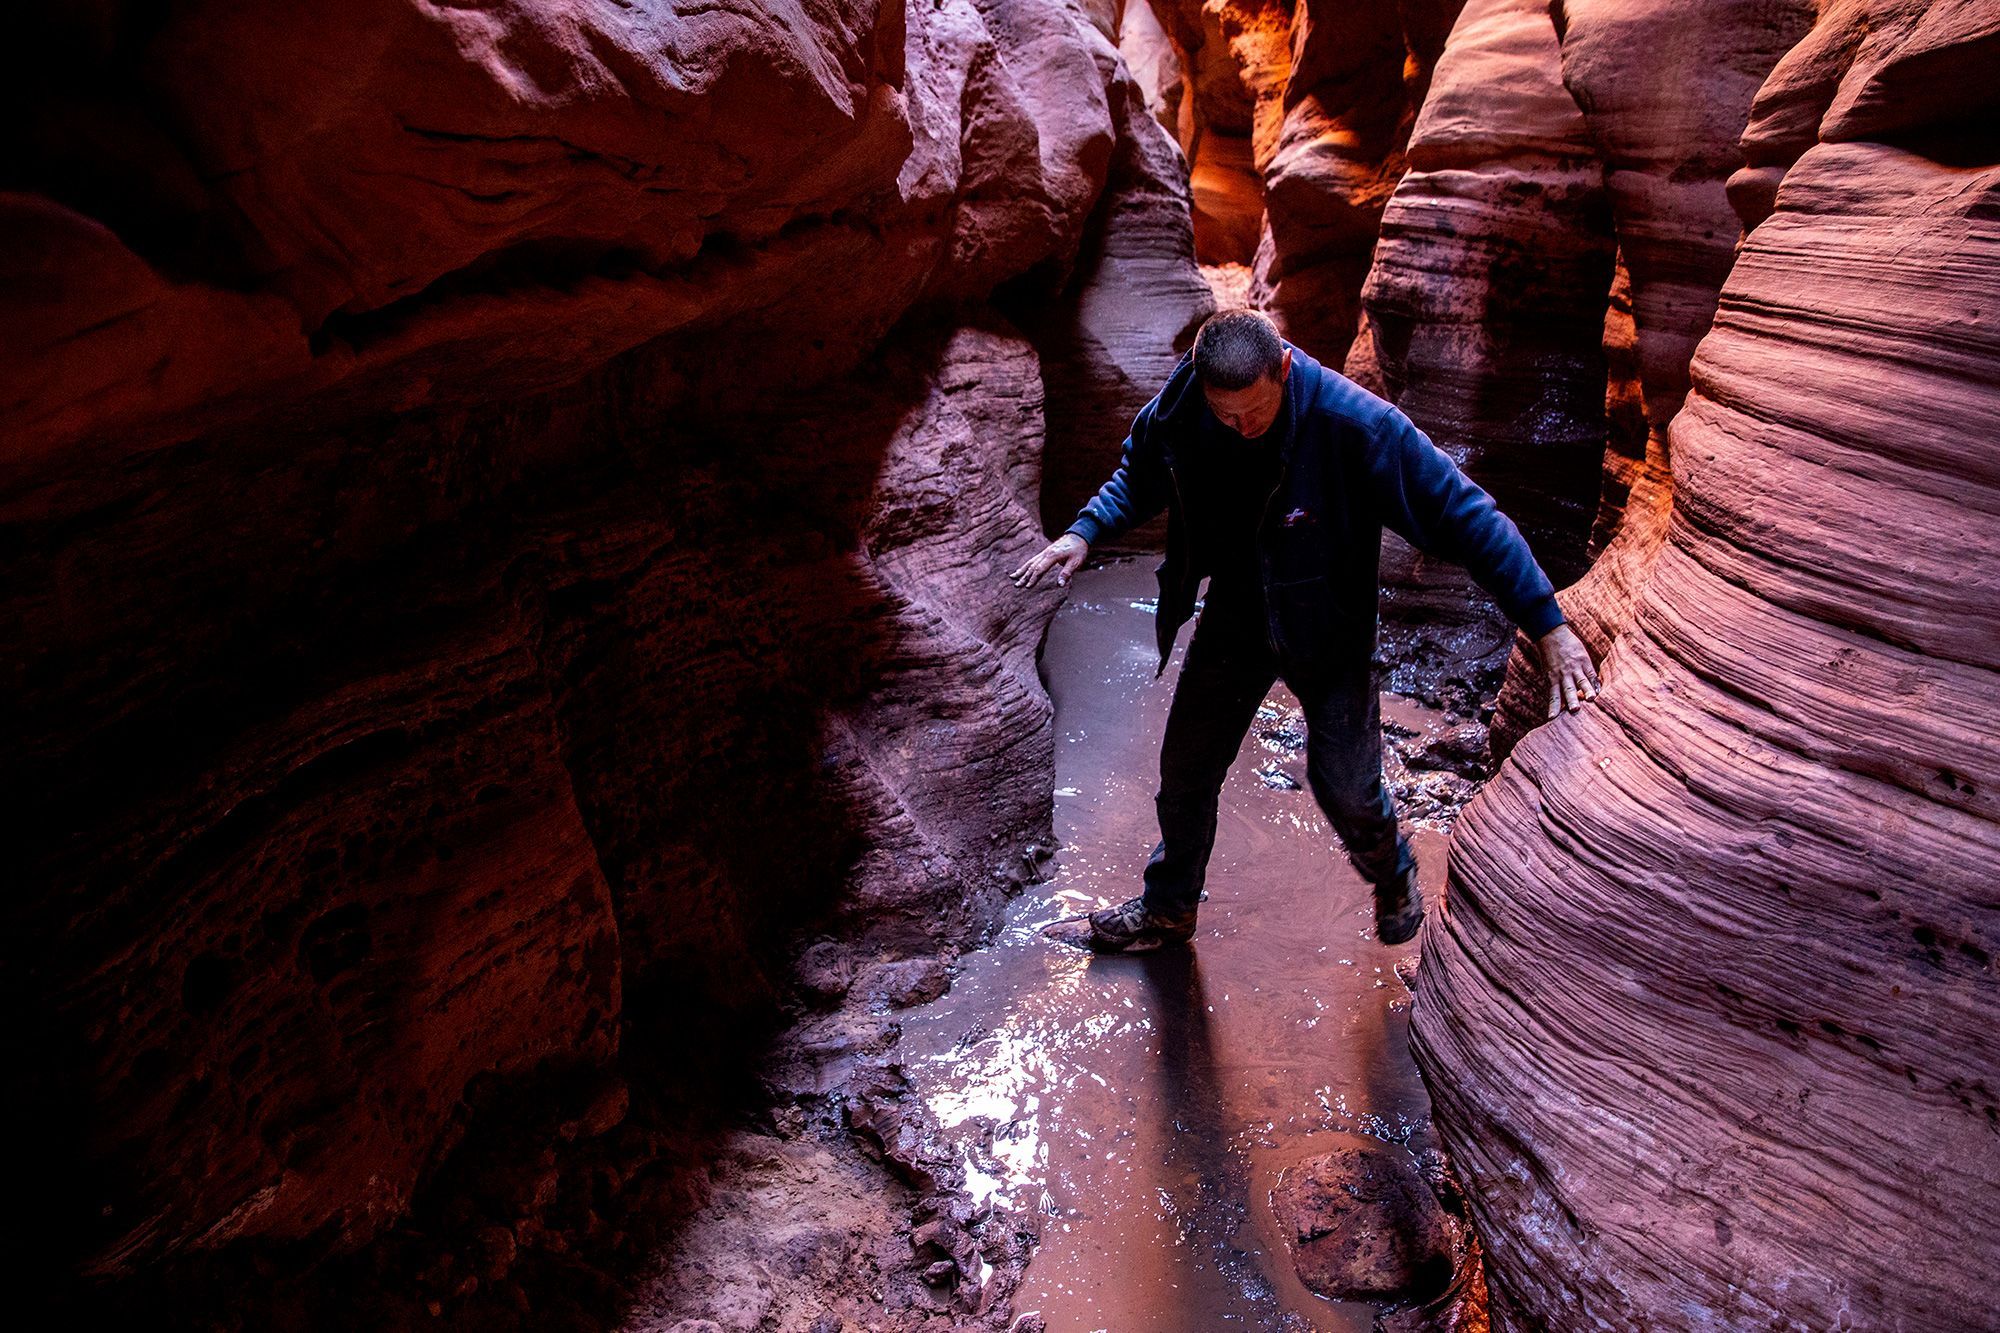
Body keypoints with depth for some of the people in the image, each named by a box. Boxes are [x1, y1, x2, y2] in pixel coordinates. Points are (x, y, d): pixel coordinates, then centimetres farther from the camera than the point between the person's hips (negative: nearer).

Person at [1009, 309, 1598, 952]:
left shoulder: (1353, 423, -31)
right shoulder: (1176, 413, -18)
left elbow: (1463, 513, -25)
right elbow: (1138, 480, 7)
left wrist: (1548, 626, -26)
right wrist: (1083, 532, -10)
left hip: (1328, 633, -3)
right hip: (1234, 622, 4)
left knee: (1345, 787, -2)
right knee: (1184, 772, 12)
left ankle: (1394, 881, 36)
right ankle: (1167, 910, 38)